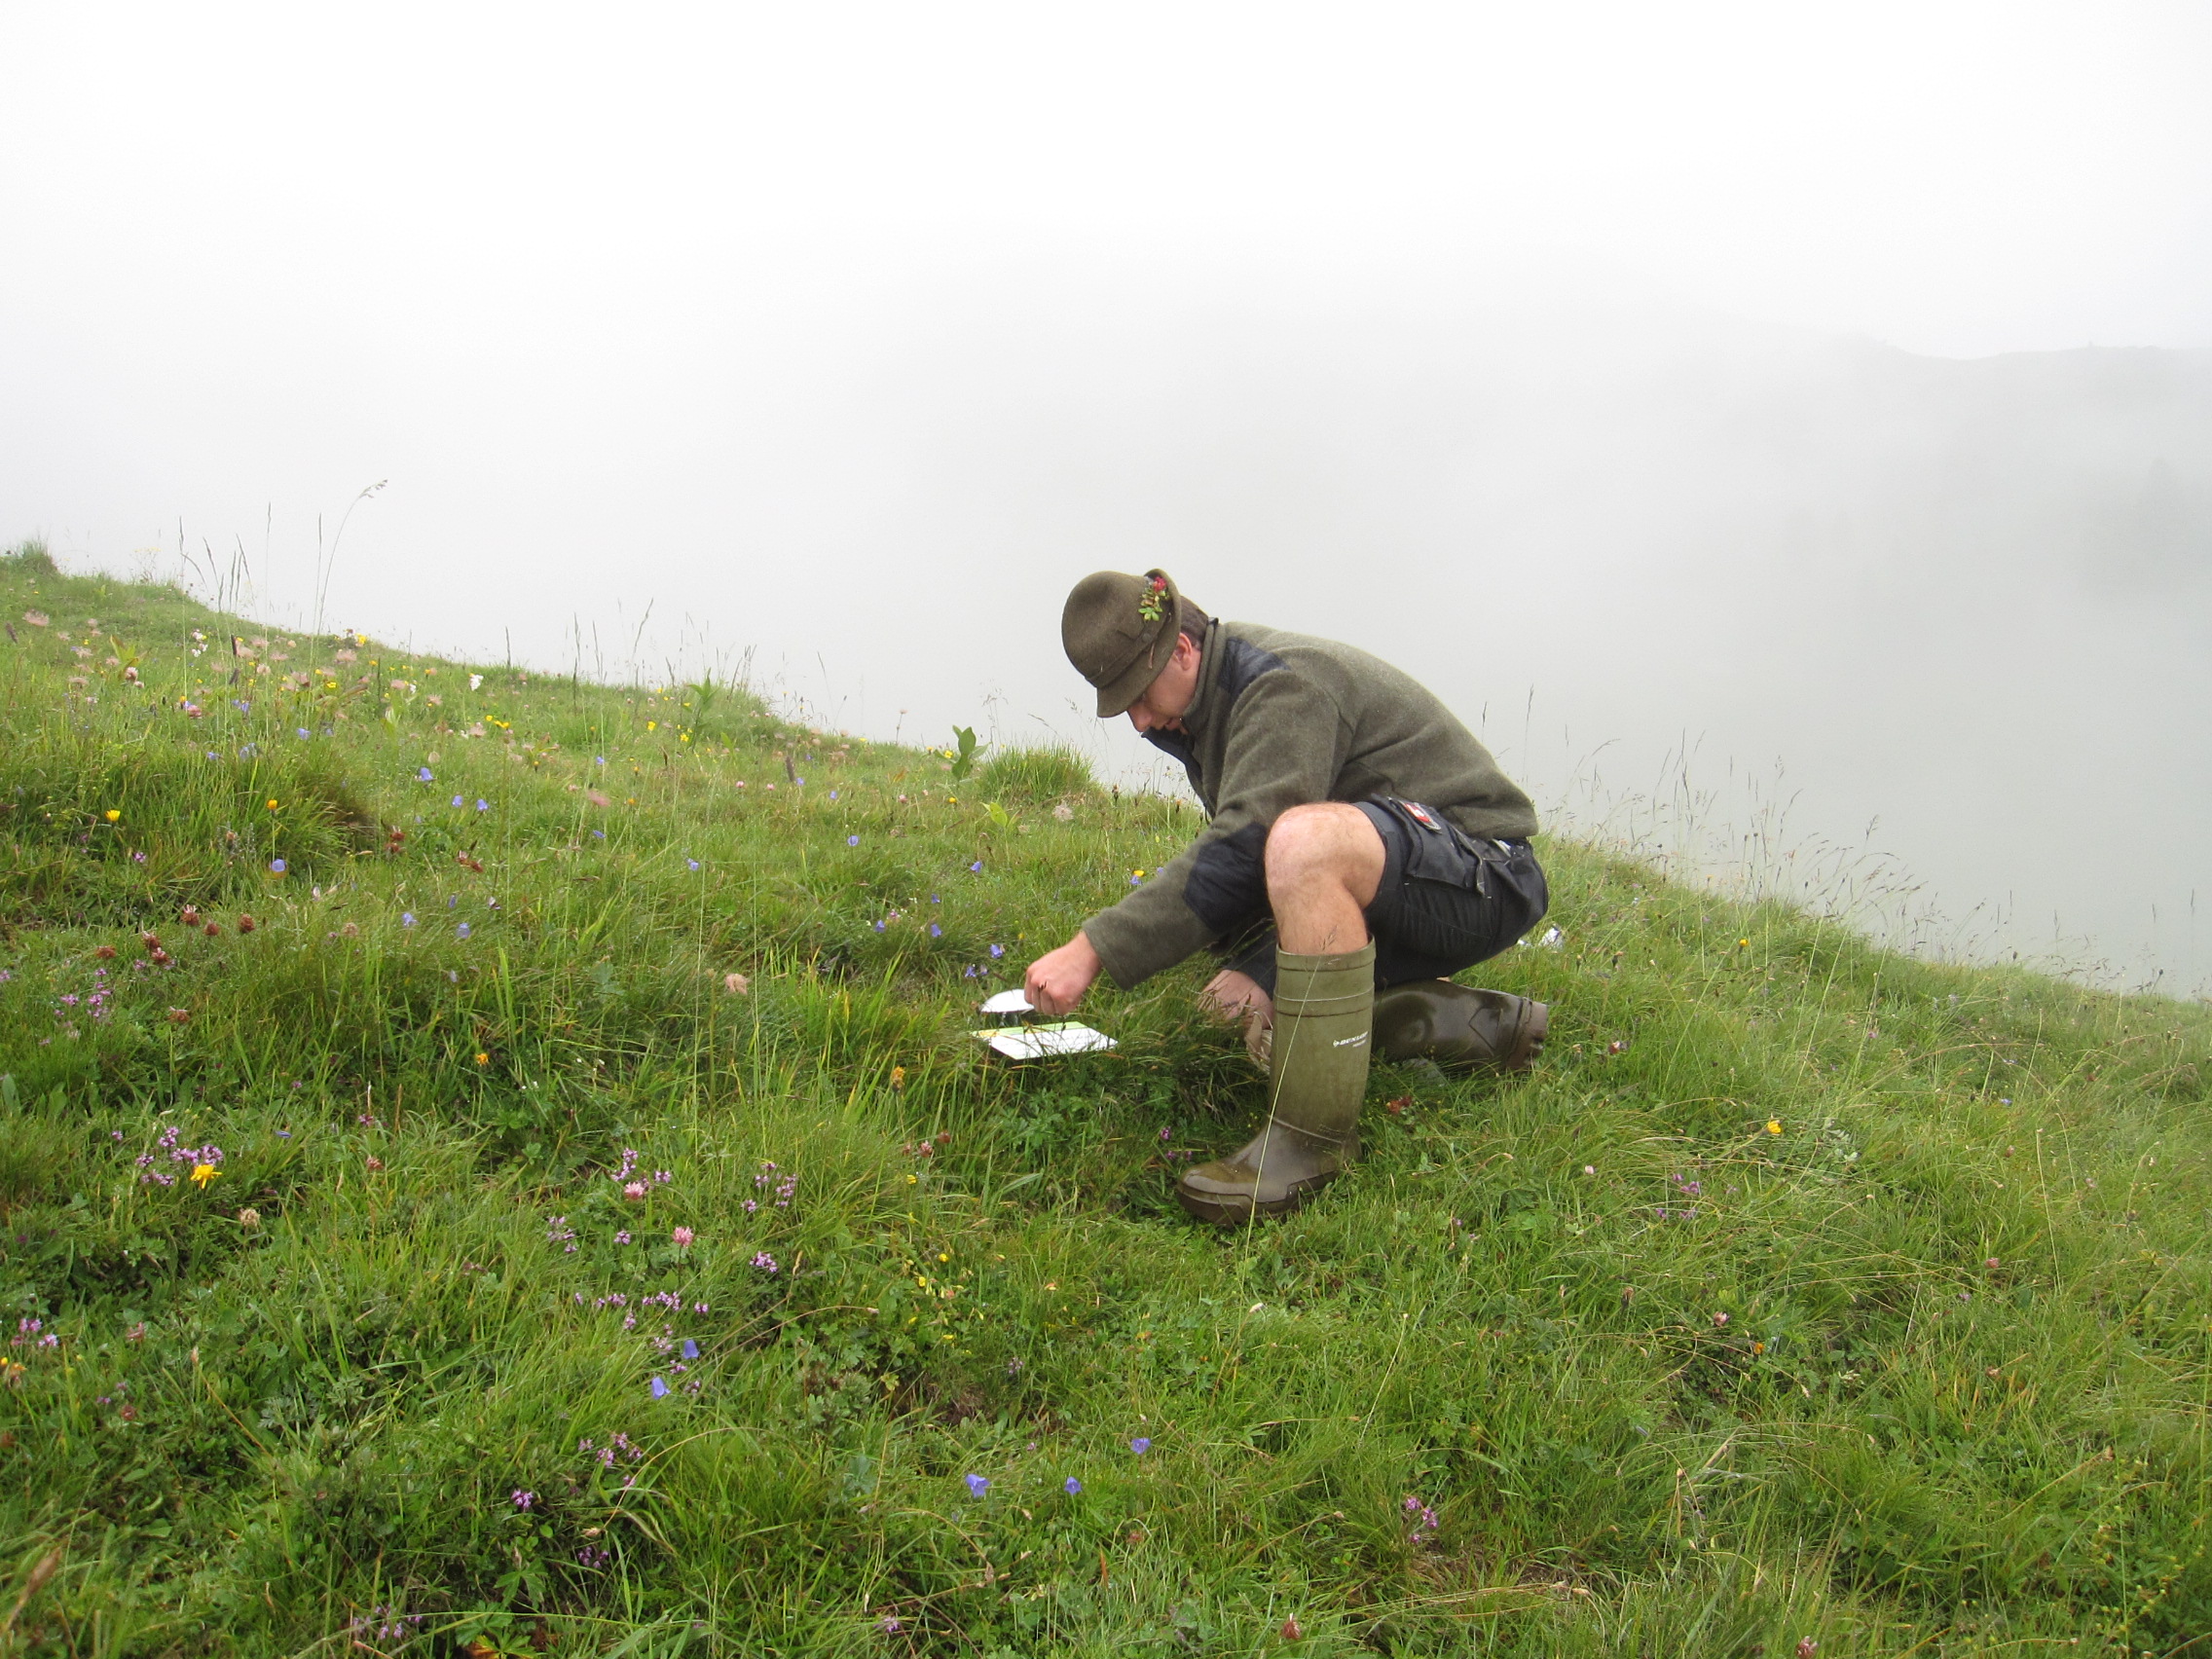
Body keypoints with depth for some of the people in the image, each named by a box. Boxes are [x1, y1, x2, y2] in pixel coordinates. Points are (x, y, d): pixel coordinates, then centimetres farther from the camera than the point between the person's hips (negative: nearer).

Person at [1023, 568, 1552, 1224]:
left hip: (1483, 877, -11)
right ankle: (1485, 1028, 12)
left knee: (1304, 839, -38)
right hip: (1397, 910, 11)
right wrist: (1260, 969, -12)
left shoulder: (1283, 681, -21)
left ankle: (1313, 1136, -32)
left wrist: (1094, 950, -32)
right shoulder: (1208, 705, 11)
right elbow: (1243, 863, 8)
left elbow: (1237, 854, -32)